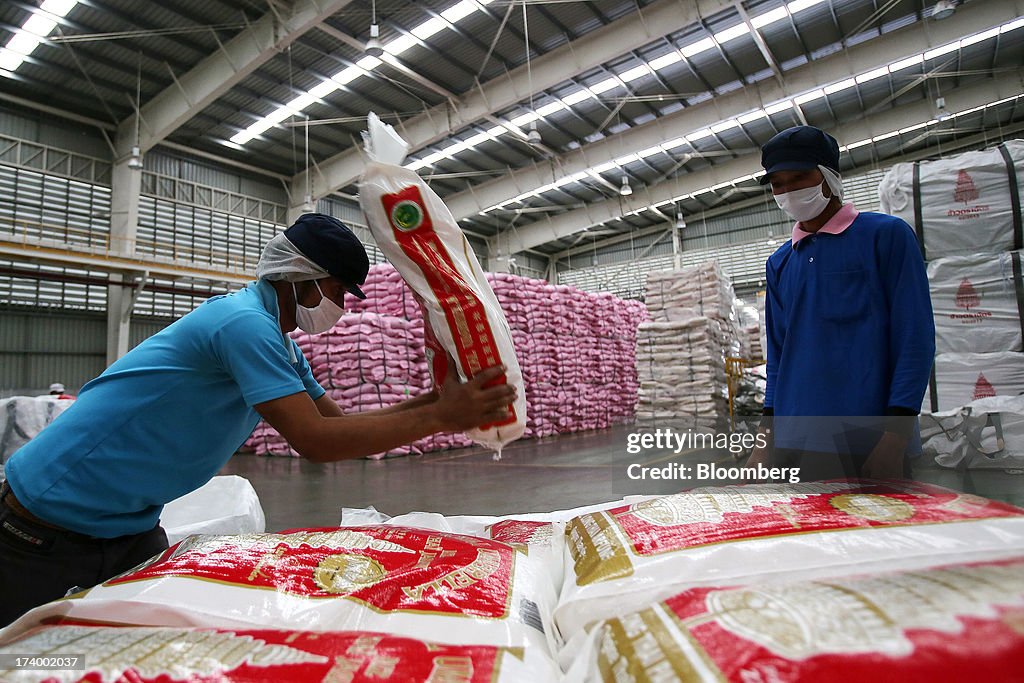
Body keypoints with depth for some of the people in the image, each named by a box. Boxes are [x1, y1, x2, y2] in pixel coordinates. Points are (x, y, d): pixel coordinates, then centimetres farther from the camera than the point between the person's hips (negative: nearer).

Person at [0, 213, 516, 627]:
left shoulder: (280, 342, 4)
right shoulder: (245, 321, -27)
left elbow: (338, 422, 3)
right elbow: (314, 440, -34)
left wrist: (434, 400, -7)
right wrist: (439, 418, -30)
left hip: (130, 526, 9)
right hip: (52, 525, -9)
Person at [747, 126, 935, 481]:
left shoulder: (886, 235, 0)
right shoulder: (779, 263, 11)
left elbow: (915, 338, -6)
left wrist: (896, 438, -13)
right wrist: (767, 440, 7)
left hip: (869, 440, -3)